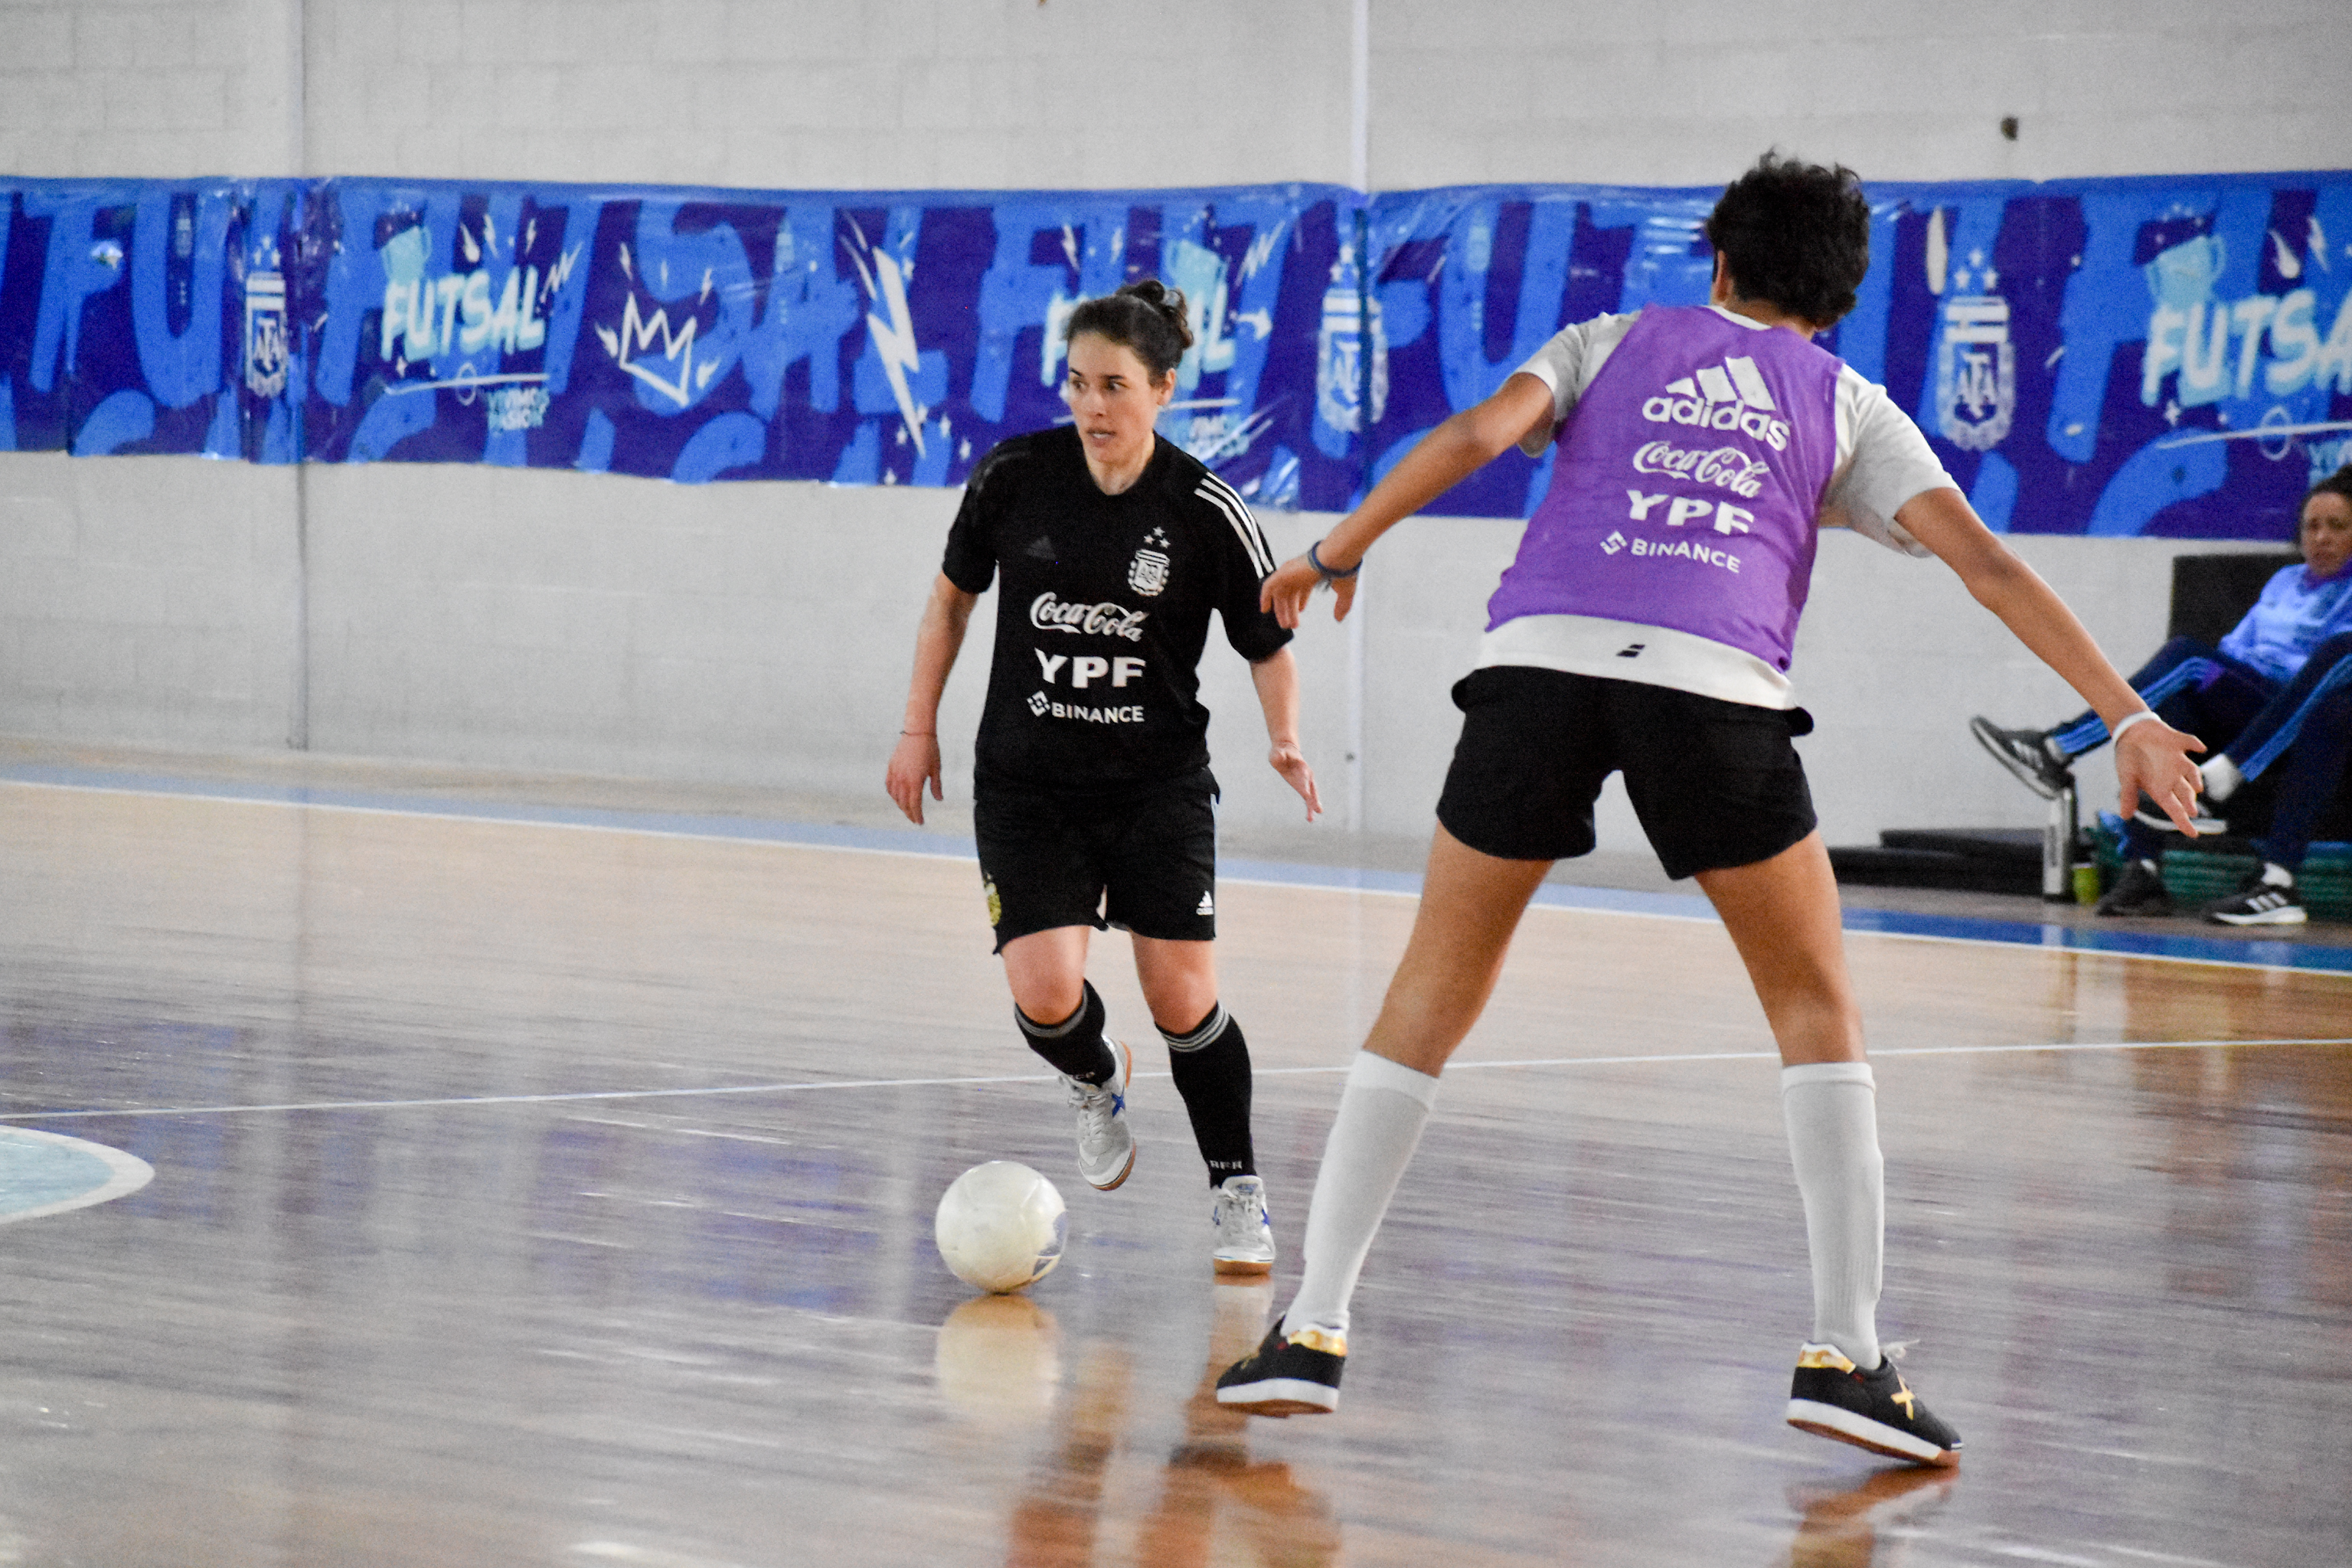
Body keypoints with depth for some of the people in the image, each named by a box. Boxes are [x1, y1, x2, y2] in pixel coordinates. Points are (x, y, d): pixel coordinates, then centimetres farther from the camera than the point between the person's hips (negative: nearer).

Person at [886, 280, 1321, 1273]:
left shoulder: (1206, 513, -10)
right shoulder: (1014, 476, -5)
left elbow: (1269, 646, 2)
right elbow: (952, 596, 10)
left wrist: (1286, 742, -16)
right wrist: (919, 728, 8)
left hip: (1160, 786, -1)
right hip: (1026, 782, 1)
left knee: (1182, 1003, -8)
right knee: (1045, 996, -14)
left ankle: (1238, 1193, 14)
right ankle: (1096, 1083, 23)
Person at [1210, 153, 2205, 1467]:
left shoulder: (1617, 343, 26)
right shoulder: (1850, 407, 23)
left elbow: (1476, 435, 7)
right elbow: (1985, 562, 12)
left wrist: (1338, 553, 14)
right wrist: (2128, 718, 9)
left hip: (1541, 656, 1)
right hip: (1715, 683, -1)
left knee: (1433, 997, 13)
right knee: (1818, 1007, 15)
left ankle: (1313, 1330, 8)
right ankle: (1847, 1352, 4)